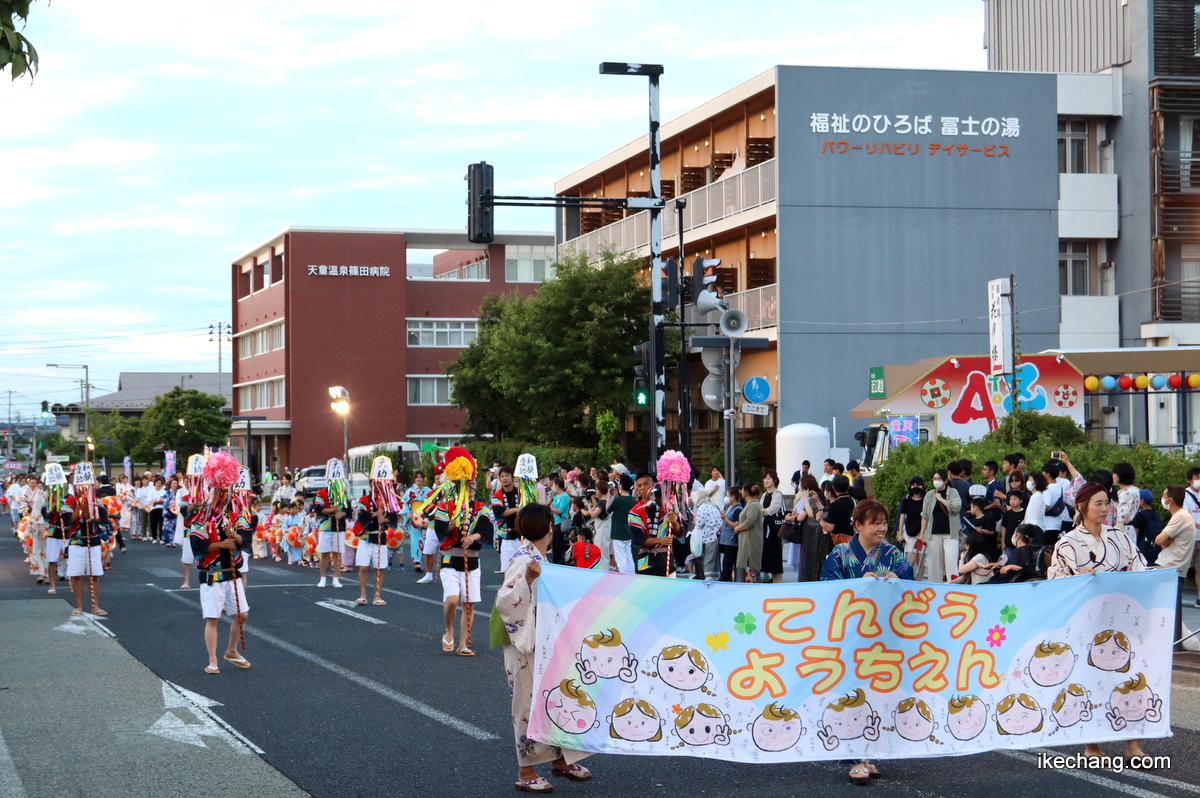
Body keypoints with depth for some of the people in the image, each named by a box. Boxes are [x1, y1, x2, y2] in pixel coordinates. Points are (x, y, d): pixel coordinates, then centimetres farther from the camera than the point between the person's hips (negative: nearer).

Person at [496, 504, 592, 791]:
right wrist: (526, 578, -36)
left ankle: (560, 759, 28)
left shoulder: (537, 558, 9)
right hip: (526, 646, -9)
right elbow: (504, 602, -27)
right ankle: (526, 773, 9)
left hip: (546, 644, 9)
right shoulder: (523, 560, -19)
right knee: (530, 704, -1)